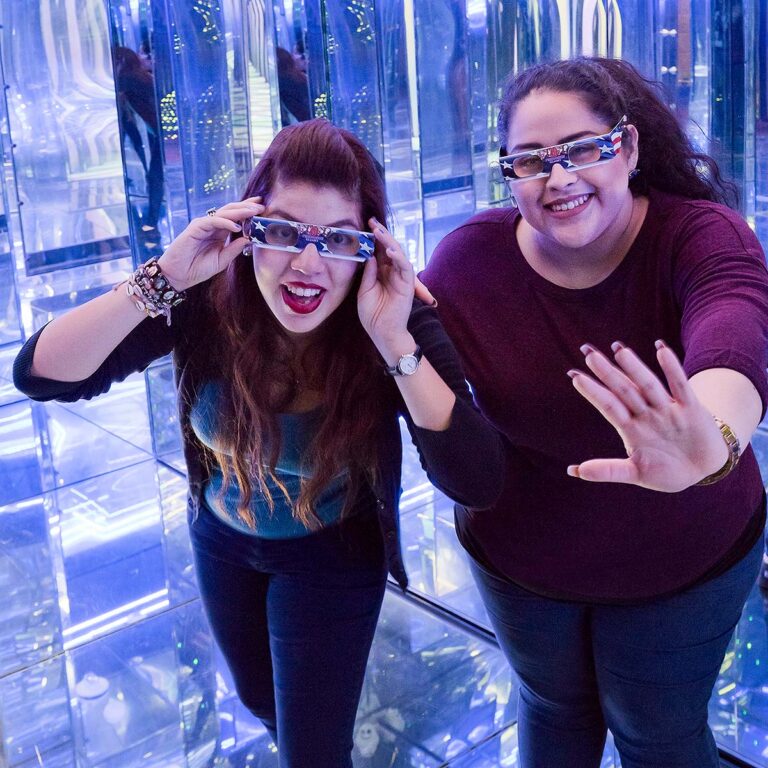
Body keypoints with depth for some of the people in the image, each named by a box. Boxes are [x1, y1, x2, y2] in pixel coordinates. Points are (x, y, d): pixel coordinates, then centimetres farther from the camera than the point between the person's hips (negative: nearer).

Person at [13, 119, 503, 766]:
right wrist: (163, 279, -42)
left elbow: (478, 484, -38)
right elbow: (39, 374, -31)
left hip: (332, 556, -3)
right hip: (222, 538, 3)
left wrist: (396, 342, -47)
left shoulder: (397, 318, -30)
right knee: (260, 699, 30)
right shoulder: (208, 297, -27)